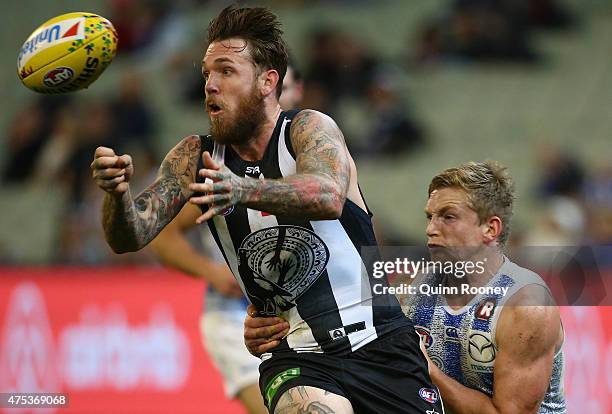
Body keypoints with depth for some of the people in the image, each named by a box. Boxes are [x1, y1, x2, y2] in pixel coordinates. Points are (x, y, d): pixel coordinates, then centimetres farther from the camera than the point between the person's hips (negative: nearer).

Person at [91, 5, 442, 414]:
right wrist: (118, 192, -30)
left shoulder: (310, 128, -7)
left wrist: (242, 191, -48)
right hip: (298, 361, 1)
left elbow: (329, 197, -30)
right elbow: (130, 237, -6)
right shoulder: (195, 159, 3)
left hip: (381, 343, -1)